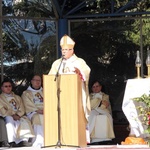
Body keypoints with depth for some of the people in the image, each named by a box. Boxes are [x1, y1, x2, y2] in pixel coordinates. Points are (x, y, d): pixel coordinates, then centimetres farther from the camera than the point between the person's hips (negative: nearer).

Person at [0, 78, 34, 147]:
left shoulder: (17, 97, 25)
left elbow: (22, 109, 12)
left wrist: (18, 115, -10)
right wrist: (12, 115, -15)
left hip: (19, 116, 3)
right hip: (7, 116, -3)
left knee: (25, 121, -28)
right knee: (10, 120, -37)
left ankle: (24, 140, -38)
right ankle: (12, 142, -45)